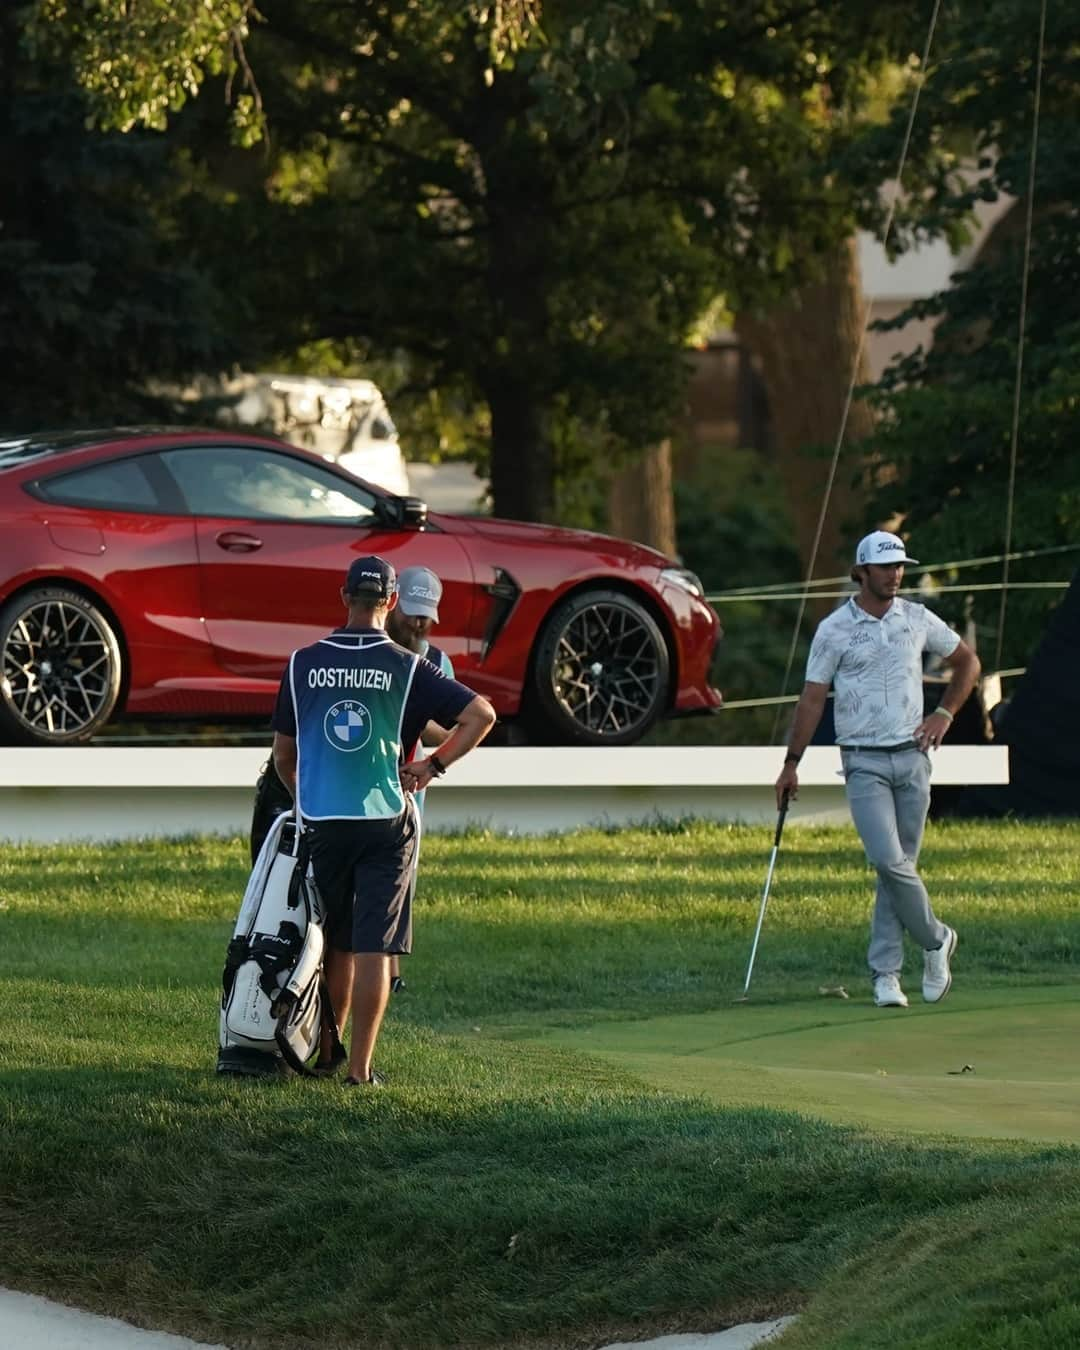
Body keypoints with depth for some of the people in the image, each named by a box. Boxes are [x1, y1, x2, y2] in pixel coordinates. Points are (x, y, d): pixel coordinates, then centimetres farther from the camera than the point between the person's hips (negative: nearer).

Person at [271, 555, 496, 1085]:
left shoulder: (304, 663, 3)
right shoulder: (406, 667, -3)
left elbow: (282, 754, 10)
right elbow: (481, 714, -8)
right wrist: (433, 765, 2)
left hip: (322, 821, 2)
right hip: (386, 820, -2)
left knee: (336, 943, 16)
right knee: (373, 948, -1)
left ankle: (325, 1052, 22)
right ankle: (360, 1066, -3)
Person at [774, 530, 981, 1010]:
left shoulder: (917, 620, 6)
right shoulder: (834, 629, -1)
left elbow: (967, 662, 20)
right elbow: (812, 699, 2)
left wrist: (944, 714, 7)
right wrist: (791, 764, 0)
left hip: (912, 756, 3)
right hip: (864, 762, -3)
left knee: (898, 866, 2)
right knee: (888, 861, -16)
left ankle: (885, 972, 8)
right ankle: (935, 939, 5)